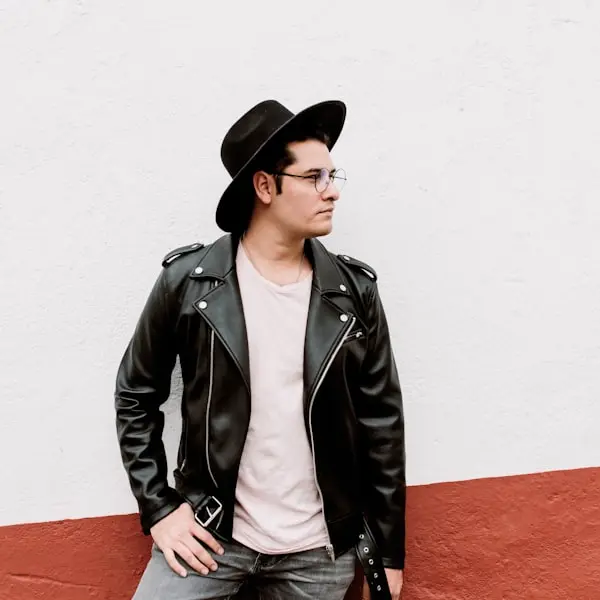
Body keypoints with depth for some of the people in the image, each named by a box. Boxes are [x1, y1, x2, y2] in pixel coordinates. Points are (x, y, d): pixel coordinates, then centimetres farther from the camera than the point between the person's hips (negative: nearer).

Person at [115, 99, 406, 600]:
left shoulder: (354, 292, -5)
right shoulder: (188, 281, -8)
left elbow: (381, 424, 0)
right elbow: (136, 396, 3)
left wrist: (390, 549, 4)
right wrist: (159, 507, -3)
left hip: (322, 551, 1)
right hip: (211, 535, -1)